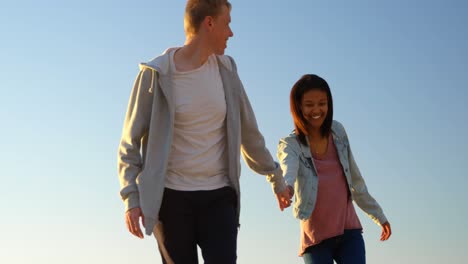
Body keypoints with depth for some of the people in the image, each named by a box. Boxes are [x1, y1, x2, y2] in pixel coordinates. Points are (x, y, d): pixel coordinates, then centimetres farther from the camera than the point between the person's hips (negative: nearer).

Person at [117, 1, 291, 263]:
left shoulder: (225, 68, 4)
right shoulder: (156, 74, -7)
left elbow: (248, 131, 16)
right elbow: (130, 143, -2)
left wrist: (276, 178, 23)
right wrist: (131, 198, -12)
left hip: (218, 196, 3)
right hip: (171, 197, -3)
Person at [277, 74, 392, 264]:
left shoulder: (338, 132, 5)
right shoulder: (290, 144, -7)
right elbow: (289, 168, -31)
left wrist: (378, 215, 22)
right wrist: (285, 187, -55)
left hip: (349, 232, 3)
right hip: (316, 239, -2)